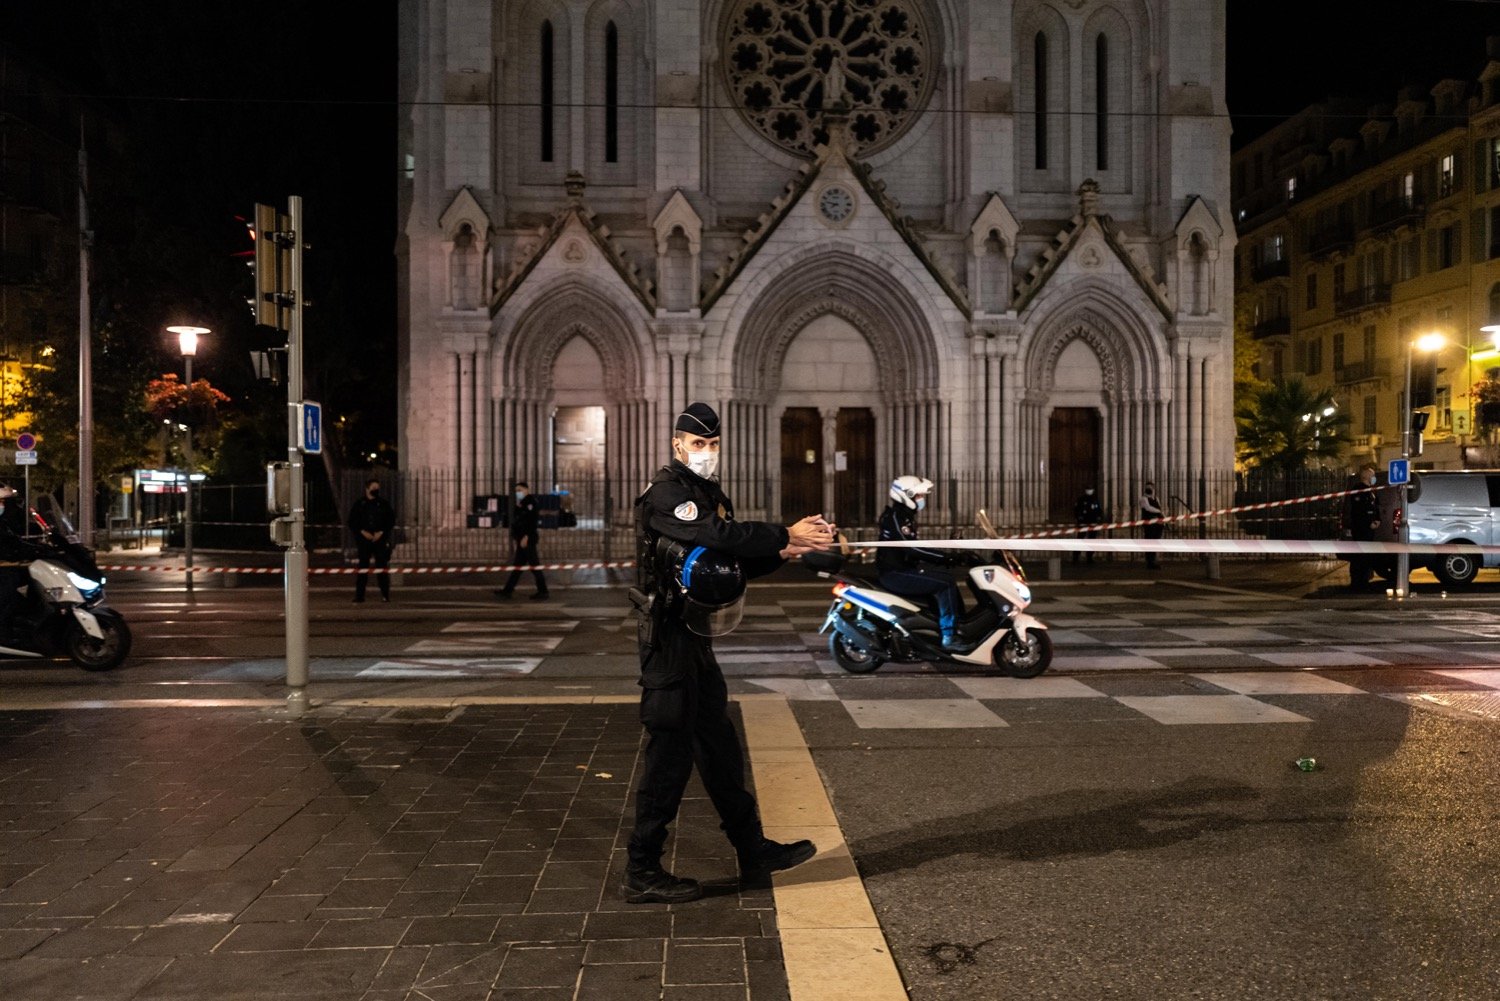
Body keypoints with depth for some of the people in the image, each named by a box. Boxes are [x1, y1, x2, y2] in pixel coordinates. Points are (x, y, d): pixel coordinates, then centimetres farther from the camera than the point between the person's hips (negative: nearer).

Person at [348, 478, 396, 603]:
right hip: (364, 540, 0)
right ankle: (359, 596, 3)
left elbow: (391, 521, 7)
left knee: (382, 567, -2)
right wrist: (363, 532, -8)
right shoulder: (359, 504, 7)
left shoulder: (384, 504, 7)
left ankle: (385, 595, 3)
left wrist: (381, 533, -6)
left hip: (380, 539, 0)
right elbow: (352, 522, 6)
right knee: (362, 566, 0)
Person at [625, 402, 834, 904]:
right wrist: (786, 534, -27)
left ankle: (752, 848, 28)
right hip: (669, 640, -10)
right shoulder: (666, 493, -13)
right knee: (670, 751, -5)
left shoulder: (709, 494, 17)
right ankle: (642, 872, 5)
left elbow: (733, 563, 14)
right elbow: (717, 536, -28)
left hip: (696, 638, 10)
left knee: (718, 745, 16)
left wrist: (781, 551, -2)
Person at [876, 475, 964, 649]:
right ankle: (949, 636, -17)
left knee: (947, 578, 10)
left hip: (903, 569, 10)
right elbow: (911, 548, -27)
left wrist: (943, 557, 13)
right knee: (946, 584, -17)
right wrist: (945, 558, -27)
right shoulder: (895, 517, -18)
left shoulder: (905, 514, 15)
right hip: (895, 574, -10)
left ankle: (960, 625, 10)